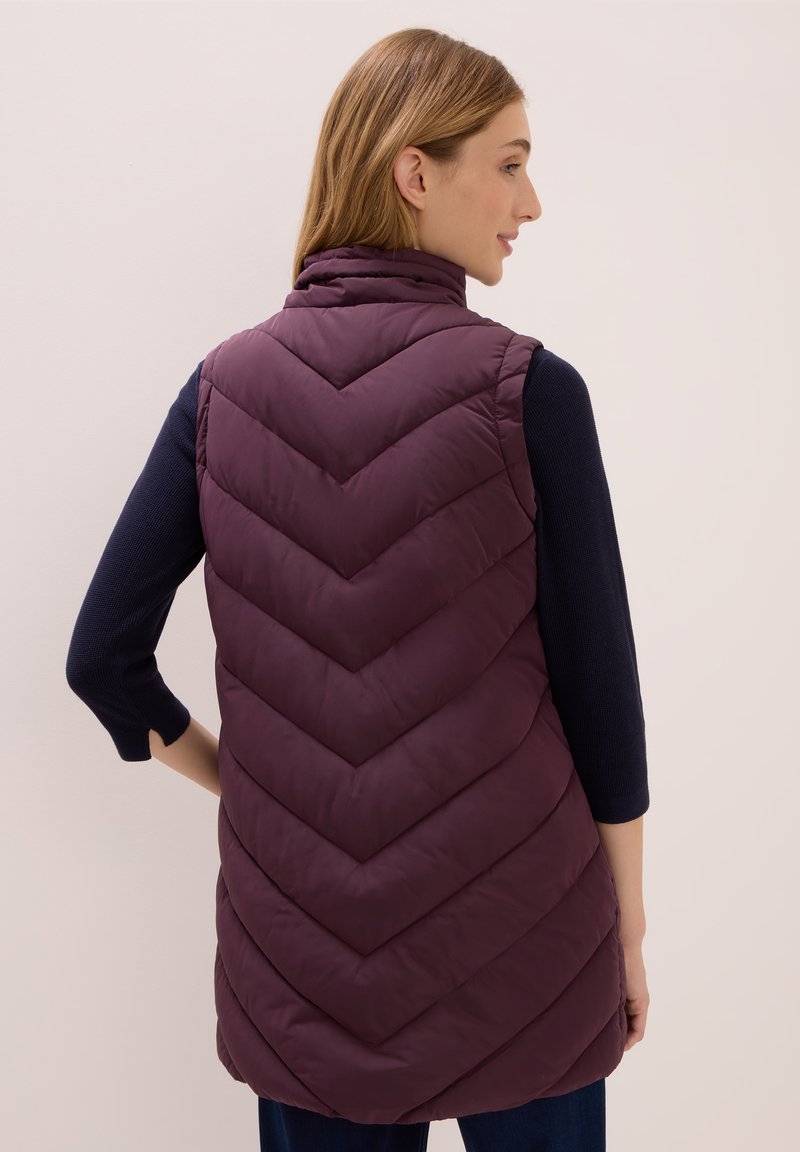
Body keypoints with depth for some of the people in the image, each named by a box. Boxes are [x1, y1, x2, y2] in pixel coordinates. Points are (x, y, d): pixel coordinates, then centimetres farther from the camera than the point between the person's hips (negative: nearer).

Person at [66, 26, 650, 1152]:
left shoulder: (226, 383, -4)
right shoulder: (525, 387, -14)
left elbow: (103, 657, -4)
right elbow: (598, 685, -9)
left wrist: (236, 780, 10)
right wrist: (629, 930, 3)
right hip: (514, 934, -2)